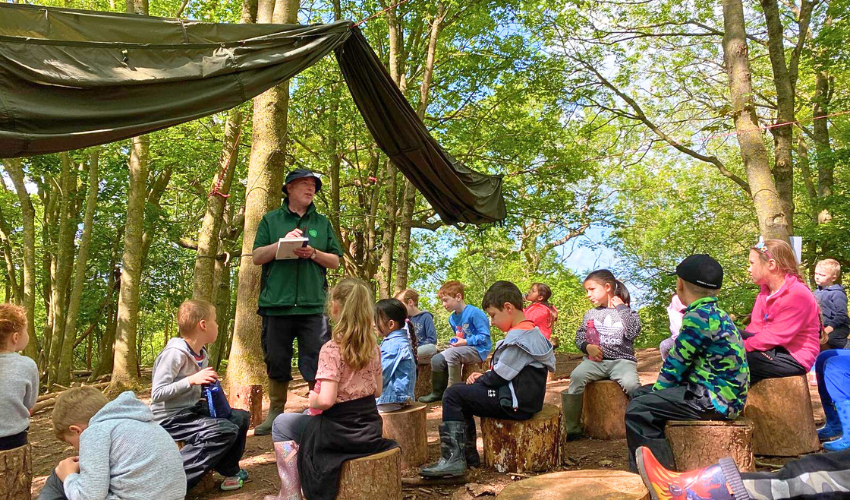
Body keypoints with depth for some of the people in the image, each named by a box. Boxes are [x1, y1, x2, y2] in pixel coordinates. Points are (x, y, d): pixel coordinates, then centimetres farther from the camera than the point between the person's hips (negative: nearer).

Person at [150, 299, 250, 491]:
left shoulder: (202, 355, 6)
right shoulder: (175, 354, -21)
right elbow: (157, 394, -26)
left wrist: (208, 384, 3)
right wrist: (192, 380, -31)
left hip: (192, 410, 9)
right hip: (170, 418, -9)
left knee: (241, 417, 7)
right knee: (226, 431, -25)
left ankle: (230, 471, 22)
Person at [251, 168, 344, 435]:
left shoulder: (322, 223, 14)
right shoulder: (271, 220, 11)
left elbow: (335, 261, 12)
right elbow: (256, 257, 4)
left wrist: (314, 253, -7)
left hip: (312, 304, 1)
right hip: (276, 303, 0)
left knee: (317, 363, 0)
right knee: (276, 362, 8)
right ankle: (275, 413, 22)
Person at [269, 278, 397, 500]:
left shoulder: (331, 349, -20)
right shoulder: (372, 346, 1)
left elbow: (326, 400, -25)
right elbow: (377, 391, 9)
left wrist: (311, 400, -5)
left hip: (341, 431, -7)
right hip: (371, 426, 7)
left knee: (281, 424, 17)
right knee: (308, 417, 35)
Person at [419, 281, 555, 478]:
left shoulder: (518, 337, -20)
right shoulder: (531, 331, 13)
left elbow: (499, 376, -19)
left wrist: (480, 380, 0)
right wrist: (484, 376, 5)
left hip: (516, 404, -11)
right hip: (523, 397, 11)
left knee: (453, 394, -9)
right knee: (463, 392, 18)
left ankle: (453, 459, -9)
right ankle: (468, 453, 18)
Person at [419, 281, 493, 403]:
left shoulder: (474, 313, -17)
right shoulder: (452, 318, 9)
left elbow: (485, 337, -18)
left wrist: (465, 341, -21)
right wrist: (455, 342, 1)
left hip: (479, 350, -8)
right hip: (465, 348, 9)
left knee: (451, 353, -31)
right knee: (436, 359, -5)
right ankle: (438, 392, 8)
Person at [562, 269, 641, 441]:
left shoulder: (626, 312, 9)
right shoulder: (590, 314, 17)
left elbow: (633, 332, -9)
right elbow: (579, 336, 17)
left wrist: (621, 307, -2)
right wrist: (588, 347, -4)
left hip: (621, 360, -2)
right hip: (595, 360, 2)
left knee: (630, 382, -34)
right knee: (577, 376, -28)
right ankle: (571, 428, -20)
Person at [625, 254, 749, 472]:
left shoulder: (699, 316, -19)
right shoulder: (715, 313, 12)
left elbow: (676, 363, -15)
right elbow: (681, 362, 14)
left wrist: (656, 390, 0)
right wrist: (655, 392, 10)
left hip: (716, 401, -10)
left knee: (638, 410, -16)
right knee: (639, 395, 14)